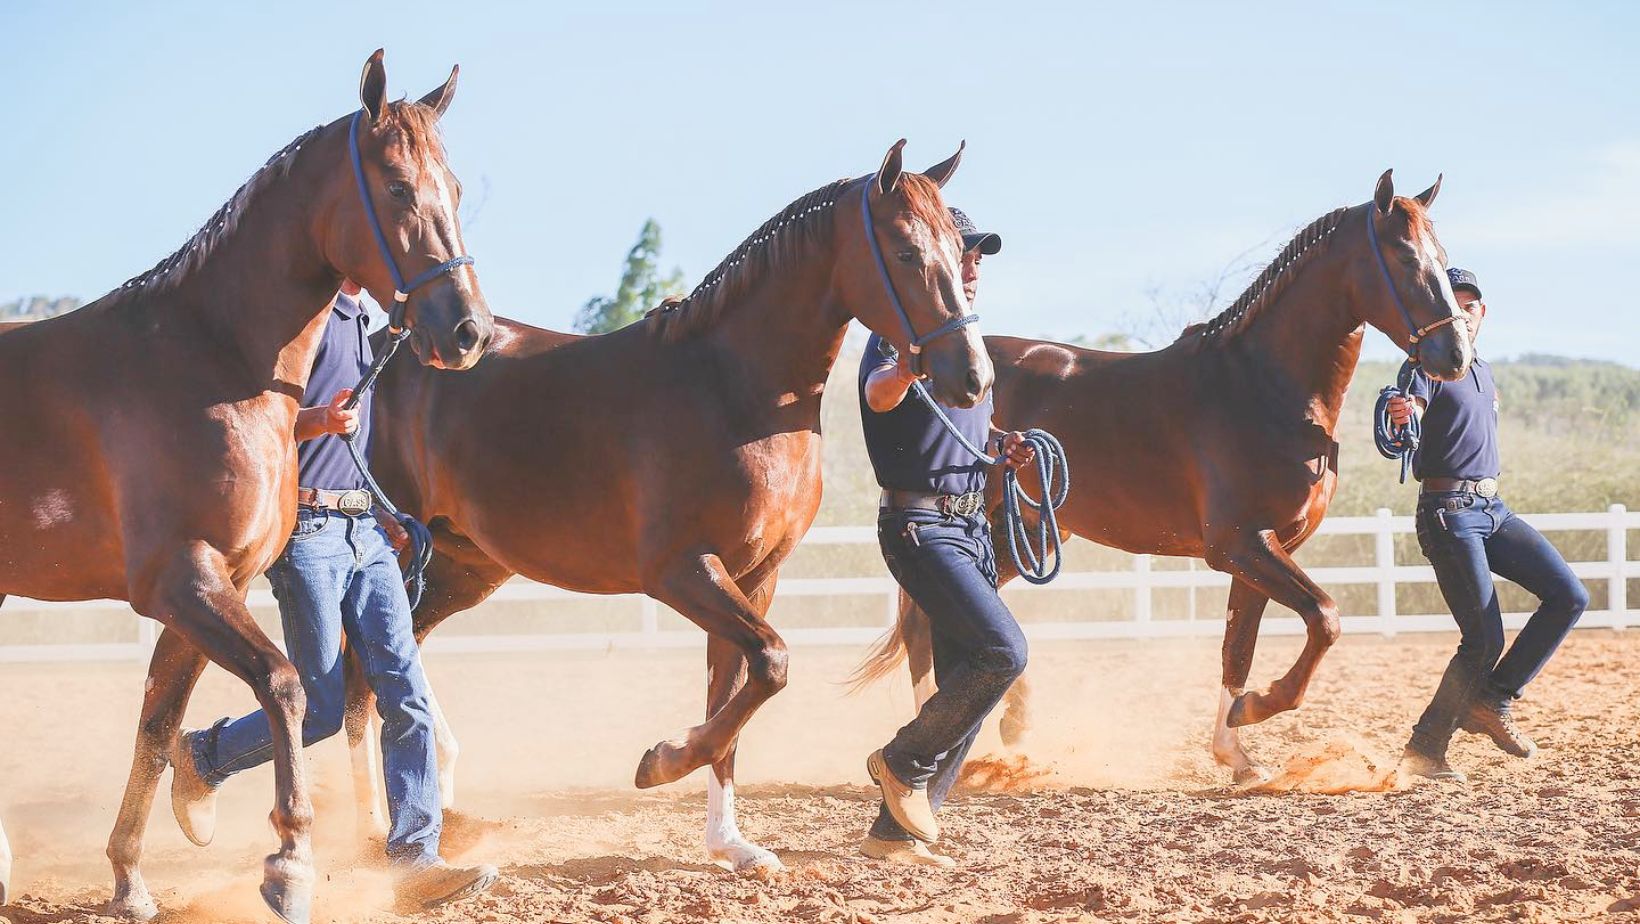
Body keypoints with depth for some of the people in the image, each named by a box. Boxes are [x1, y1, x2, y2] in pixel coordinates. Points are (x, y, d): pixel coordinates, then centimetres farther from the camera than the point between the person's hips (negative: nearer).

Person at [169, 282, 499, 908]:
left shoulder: (361, 325, 19)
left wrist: (388, 515, 17)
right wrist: (316, 421, -34)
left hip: (368, 531, 8)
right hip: (309, 530, -8)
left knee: (406, 696, -4)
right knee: (320, 710, -3)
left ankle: (414, 861, -5)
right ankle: (202, 759, 22)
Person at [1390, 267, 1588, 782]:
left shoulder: (1483, 371, 18)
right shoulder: (1428, 369, -7)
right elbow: (1407, 424, -29)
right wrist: (1402, 417, -48)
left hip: (1493, 508, 8)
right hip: (1449, 512, -8)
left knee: (1569, 597, -5)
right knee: (1486, 640, -11)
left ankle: (1493, 701, 0)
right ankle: (1425, 749, 0)